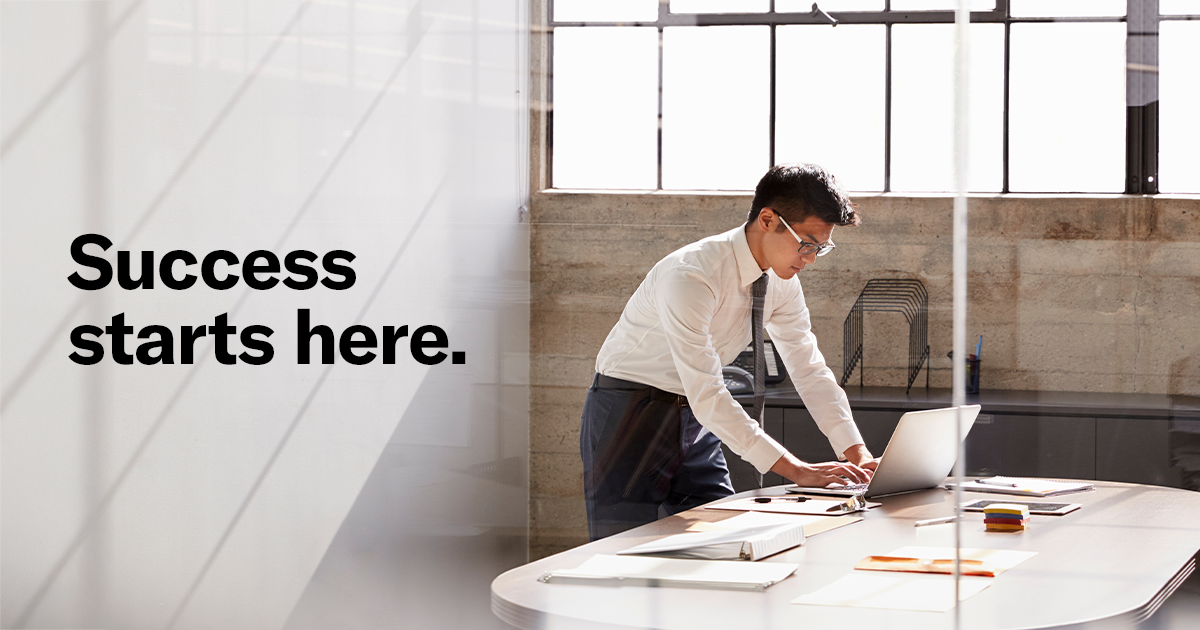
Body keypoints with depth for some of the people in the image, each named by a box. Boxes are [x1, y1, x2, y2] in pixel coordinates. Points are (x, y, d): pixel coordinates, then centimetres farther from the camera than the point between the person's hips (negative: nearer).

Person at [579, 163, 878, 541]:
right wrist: (795, 470, -36)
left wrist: (858, 454, -13)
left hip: (694, 420, 7)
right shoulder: (689, 277, -30)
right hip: (630, 415, -7)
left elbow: (809, 370, 1)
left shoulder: (782, 283, -5)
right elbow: (706, 396, -34)